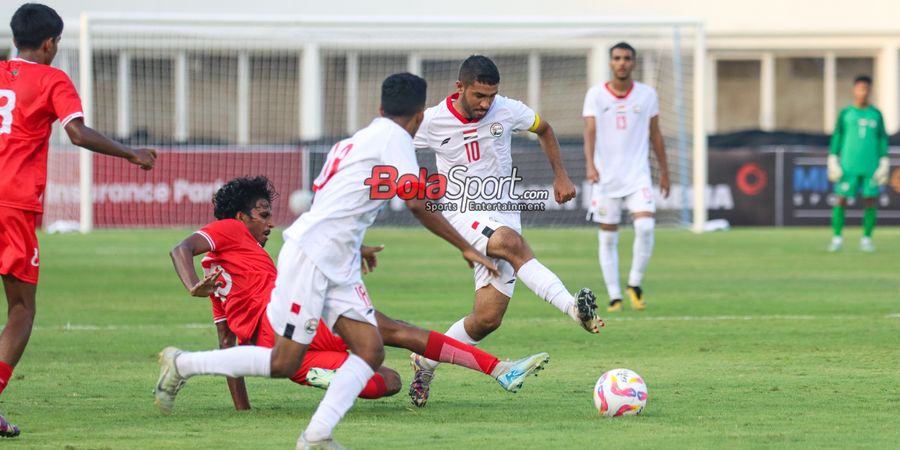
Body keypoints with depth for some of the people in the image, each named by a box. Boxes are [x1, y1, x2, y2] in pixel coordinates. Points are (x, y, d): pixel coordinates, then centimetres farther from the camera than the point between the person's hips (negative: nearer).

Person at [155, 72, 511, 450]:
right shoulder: (393, 137, -7)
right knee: (283, 364, -6)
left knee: (371, 351, -4)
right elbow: (417, 204, -16)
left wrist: (355, 248, 41)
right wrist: (466, 248, -10)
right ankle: (182, 364, 8)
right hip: (310, 255, -10)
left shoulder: (358, 139, 19)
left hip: (338, 266, 10)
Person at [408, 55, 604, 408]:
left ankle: (426, 363, 14)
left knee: (487, 319, -7)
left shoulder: (507, 111, -4)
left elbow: (544, 130, 16)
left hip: (503, 215, 3)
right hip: (463, 214, -3)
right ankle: (574, 308, -51)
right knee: (513, 244, -37)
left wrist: (560, 176, 9)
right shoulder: (432, 122, -8)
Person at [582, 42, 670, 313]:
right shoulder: (595, 95, -1)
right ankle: (614, 297, 11)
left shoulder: (647, 94, 4)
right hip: (605, 177, 0)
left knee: (645, 227, -19)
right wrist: (590, 164, -28)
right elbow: (590, 131, -12)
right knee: (608, 238, 2)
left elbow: (655, 134, 12)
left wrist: (664, 171, 14)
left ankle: (635, 284, -1)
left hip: (638, 176, 0)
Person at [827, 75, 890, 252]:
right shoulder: (845, 113, 6)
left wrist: (884, 165, 3)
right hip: (849, 166, -1)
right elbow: (837, 138, 7)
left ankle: (866, 239, 9)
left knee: (871, 201, -1)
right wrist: (833, 162, 0)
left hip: (871, 167, 1)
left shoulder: (876, 114, 10)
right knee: (841, 200, -6)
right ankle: (837, 238, 2)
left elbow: (883, 140, 11)